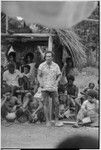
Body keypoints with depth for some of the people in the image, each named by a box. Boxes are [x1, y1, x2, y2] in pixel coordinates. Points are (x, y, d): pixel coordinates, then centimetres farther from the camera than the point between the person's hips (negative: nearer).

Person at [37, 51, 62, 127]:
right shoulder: (42, 66, 2)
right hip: (45, 87, -1)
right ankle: (48, 121, 8)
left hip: (53, 88, 1)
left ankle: (56, 120, 11)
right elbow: (39, 75, 9)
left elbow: (59, 75, 12)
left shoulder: (56, 66, 4)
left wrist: (56, 82, -5)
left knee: (56, 104, -3)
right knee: (46, 104, 1)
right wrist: (41, 83, -6)